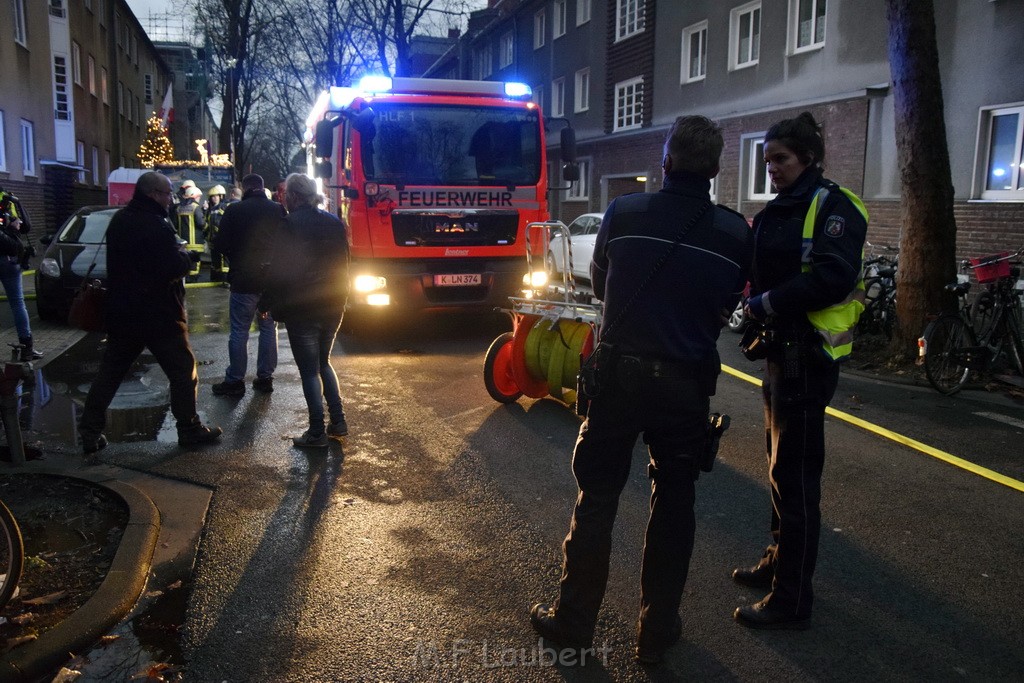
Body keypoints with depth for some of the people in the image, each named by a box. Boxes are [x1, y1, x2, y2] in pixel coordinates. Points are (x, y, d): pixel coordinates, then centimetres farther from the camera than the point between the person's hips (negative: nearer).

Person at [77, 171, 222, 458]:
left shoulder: (119, 220, 10)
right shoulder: (156, 226, -19)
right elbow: (178, 265, -24)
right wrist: (183, 252, -2)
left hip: (121, 312, 8)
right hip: (159, 315, -8)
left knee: (110, 371, 13)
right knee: (183, 371, 5)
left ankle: (90, 432, 15)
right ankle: (190, 430, 12)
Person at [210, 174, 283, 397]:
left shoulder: (234, 211, -8)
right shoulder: (278, 210, -1)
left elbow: (221, 245, -4)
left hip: (243, 280, -3)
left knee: (239, 332, 4)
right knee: (269, 328, 12)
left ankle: (235, 380, 8)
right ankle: (265, 377, 16)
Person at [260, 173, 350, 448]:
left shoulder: (289, 227, -14)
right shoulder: (335, 224, 6)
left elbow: (278, 272, -14)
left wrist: (268, 304, -2)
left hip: (301, 311, -6)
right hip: (333, 307, 6)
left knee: (309, 371, 3)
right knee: (323, 363, 21)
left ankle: (317, 433, 8)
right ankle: (338, 421, 21)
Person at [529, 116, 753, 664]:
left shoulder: (623, 213, -6)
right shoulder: (736, 233, -4)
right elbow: (726, 309, 7)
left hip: (620, 372, 0)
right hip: (687, 382, 1)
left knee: (596, 497, 11)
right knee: (673, 504, 14)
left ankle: (573, 619, 22)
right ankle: (658, 630, 24)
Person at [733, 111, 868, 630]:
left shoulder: (834, 207, -11)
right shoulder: (776, 213, 16)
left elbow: (833, 276, -24)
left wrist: (766, 305, -18)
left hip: (807, 357, -9)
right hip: (780, 353, 9)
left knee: (795, 475, -3)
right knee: (780, 465, 19)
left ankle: (791, 600, 8)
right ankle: (779, 561, 36)